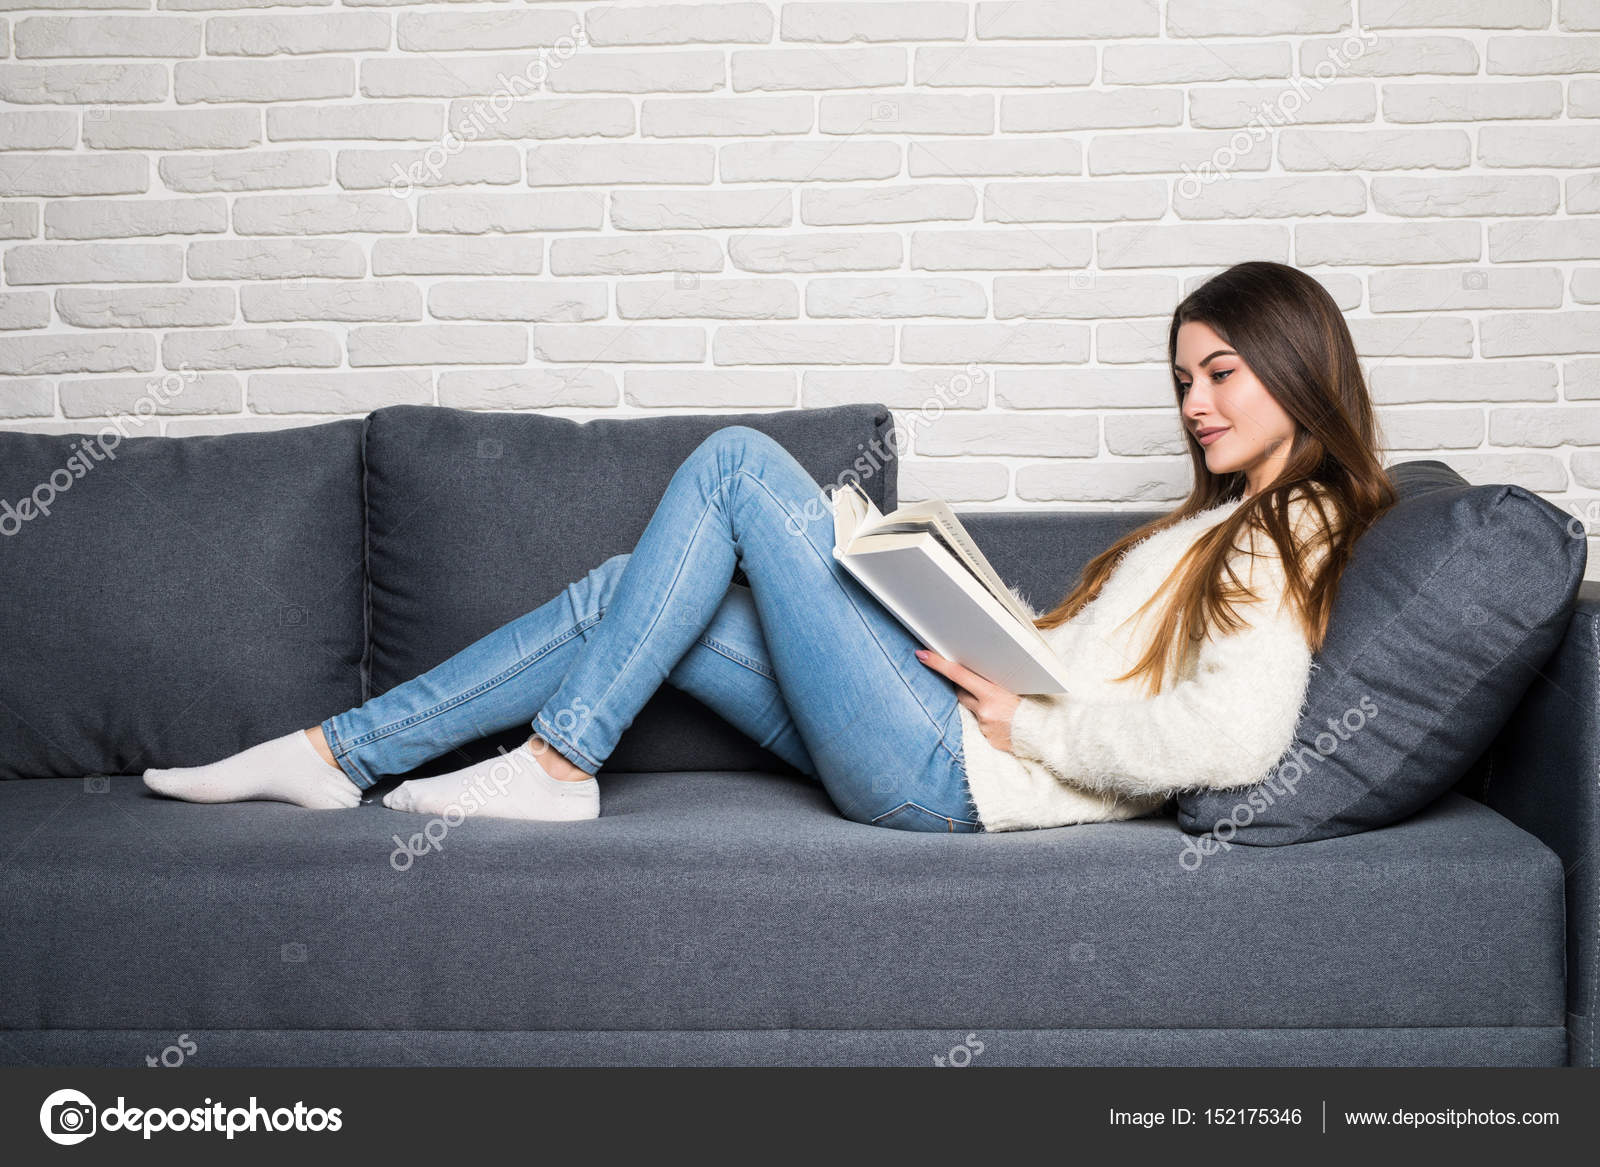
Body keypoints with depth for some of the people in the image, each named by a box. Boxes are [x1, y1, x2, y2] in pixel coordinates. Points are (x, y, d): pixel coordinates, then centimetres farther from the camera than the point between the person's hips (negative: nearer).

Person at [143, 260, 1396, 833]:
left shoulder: (1291, 535, -8)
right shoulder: (1229, 522, 22)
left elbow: (1231, 740, -25)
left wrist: (1031, 721, -15)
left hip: (952, 770, -9)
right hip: (938, 750, 9)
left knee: (737, 460, -9)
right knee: (627, 592, 6)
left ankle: (556, 764, -4)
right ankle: (337, 754, 13)